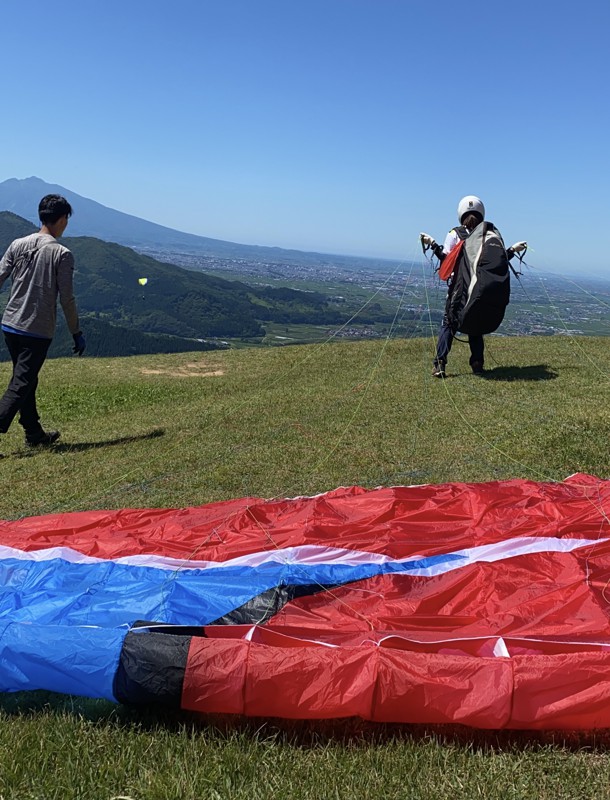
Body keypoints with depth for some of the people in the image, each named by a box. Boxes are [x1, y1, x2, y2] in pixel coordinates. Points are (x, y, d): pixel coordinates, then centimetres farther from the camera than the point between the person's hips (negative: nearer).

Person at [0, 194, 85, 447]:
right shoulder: (62, 254, -10)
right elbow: (66, 299, -10)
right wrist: (77, 333, -1)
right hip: (38, 331, -6)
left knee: (25, 381, 18)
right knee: (20, 385, -3)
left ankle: (34, 433, 30)